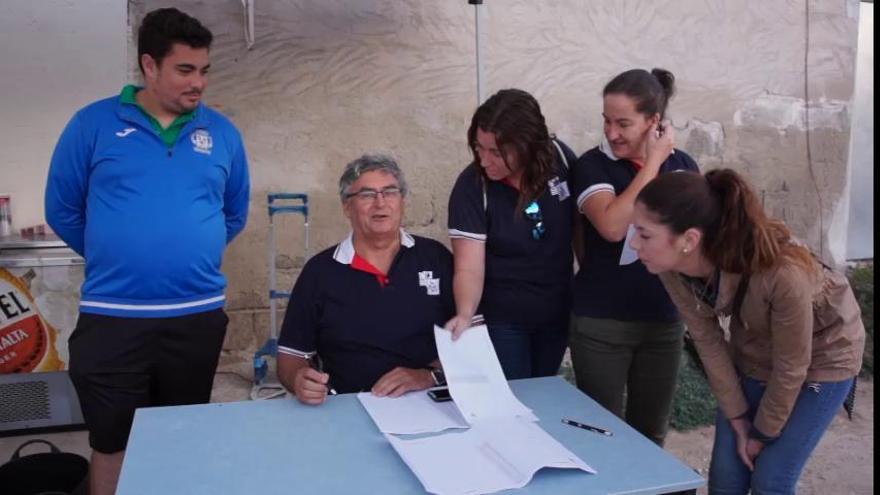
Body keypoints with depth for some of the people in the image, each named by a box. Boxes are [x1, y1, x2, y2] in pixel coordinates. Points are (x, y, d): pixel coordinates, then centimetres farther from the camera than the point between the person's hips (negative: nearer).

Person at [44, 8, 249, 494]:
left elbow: (235, 213, 15)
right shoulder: (94, 124, -3)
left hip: (198, 315, 2)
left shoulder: (221, 133, 3)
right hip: (111, 317, -1)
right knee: (111, 444, 11)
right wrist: (115, 257, 10)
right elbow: (62, 210, 4)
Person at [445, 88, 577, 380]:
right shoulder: (471, 186, -22)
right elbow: (469, 267, -23)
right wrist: (465, 315, -40)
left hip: (557, 313, 4)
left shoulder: (560, 157, -13)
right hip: (501, 320, -4)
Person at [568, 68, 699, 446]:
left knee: (651, 430, 16)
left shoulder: (682, 165, 3)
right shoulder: (592, 165, -9)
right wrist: (653, 161, -18)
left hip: (665, 320, 4)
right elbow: (612, 226, -27)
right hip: (601, 322, -3)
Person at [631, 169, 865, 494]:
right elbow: (709, 343, -11)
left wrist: (763, 433, -11)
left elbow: (791, 368, -24)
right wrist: (739, 421, -5)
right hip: (752, 357, 4)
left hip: (821, 360, -4)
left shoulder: (782, 273, -40)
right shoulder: (673, 269, -26)